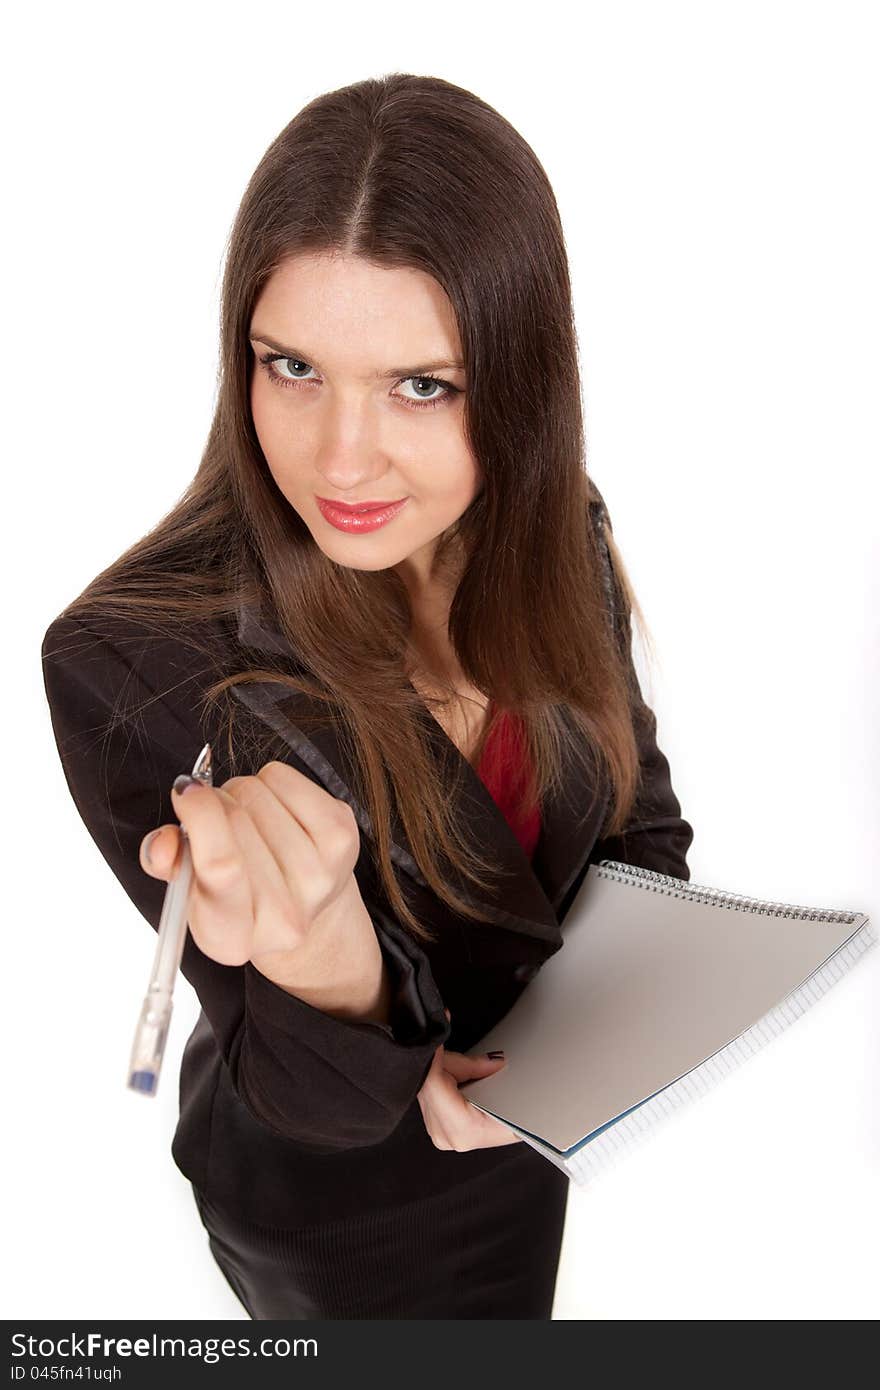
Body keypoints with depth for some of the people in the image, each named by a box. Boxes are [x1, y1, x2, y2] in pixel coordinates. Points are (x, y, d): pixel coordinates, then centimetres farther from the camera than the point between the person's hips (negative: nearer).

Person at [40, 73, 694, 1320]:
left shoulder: (554, 534, -18)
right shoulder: (129, 662, -32)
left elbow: (641, 827, -4)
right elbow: (323, 1102, -26)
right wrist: (325, 962, -50)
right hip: (340, 1204, -4)